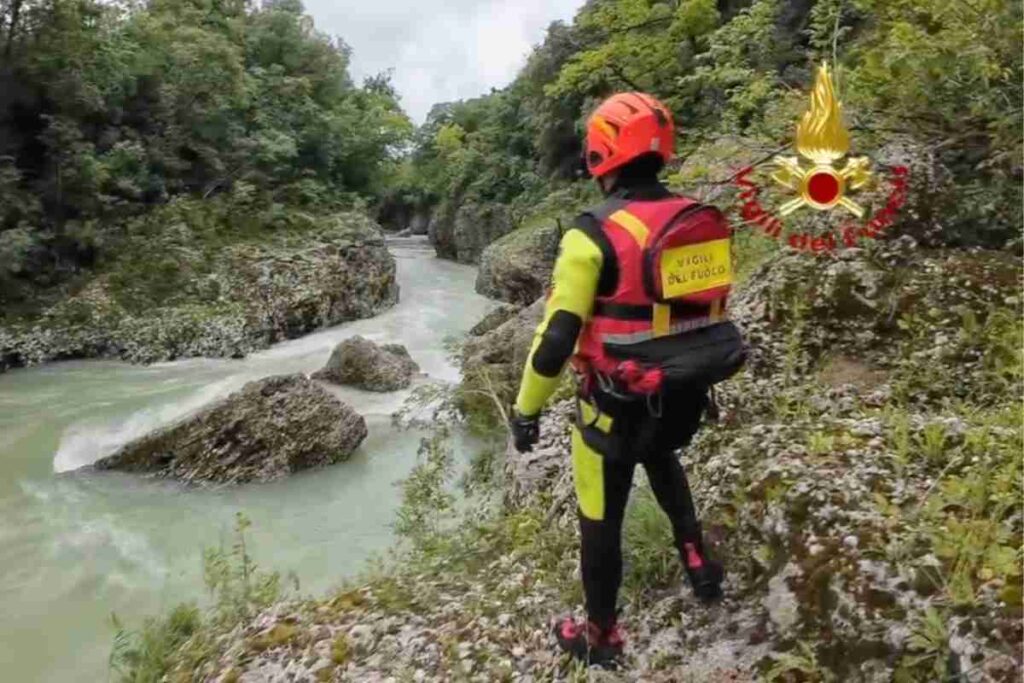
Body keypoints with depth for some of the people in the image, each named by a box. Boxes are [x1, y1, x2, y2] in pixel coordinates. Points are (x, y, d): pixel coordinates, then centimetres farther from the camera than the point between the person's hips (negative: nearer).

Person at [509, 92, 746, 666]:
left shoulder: (595, 235, -20)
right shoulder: (704, 221, -1)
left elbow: (557, 335, -19)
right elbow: (711, 307, 11)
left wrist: (527, 410, -6)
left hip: (618, 403, -6)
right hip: (687, 397, 6)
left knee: (602, 517, 14)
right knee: (661, 459, 39)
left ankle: (601, 637, 32)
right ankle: (698, 559, 41)